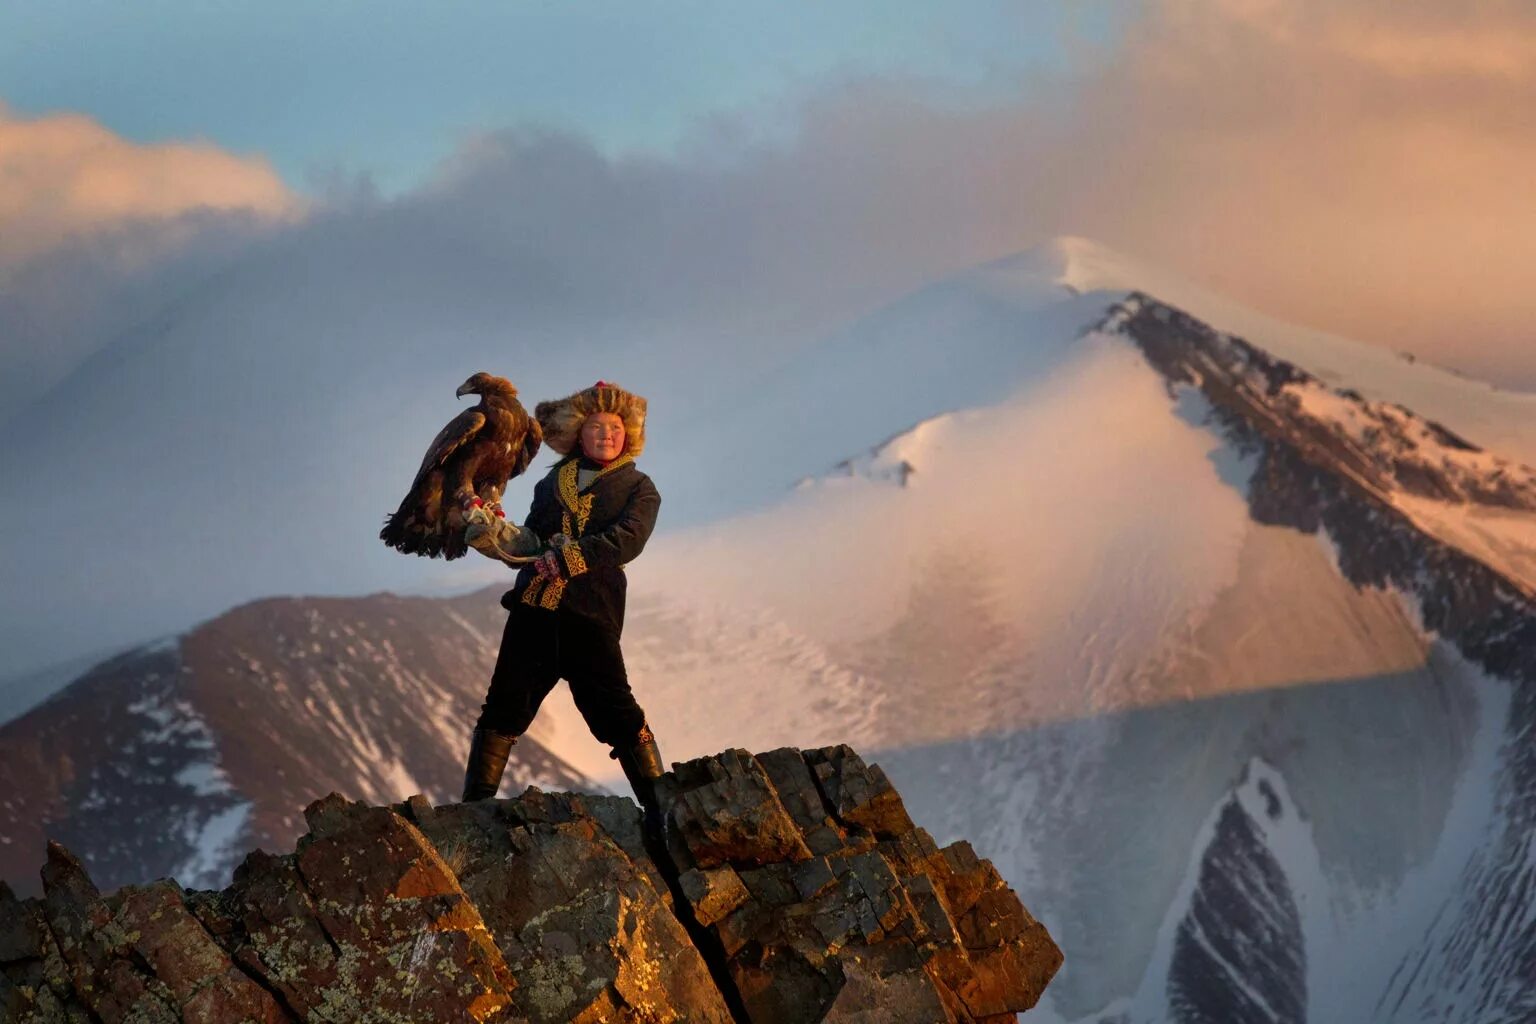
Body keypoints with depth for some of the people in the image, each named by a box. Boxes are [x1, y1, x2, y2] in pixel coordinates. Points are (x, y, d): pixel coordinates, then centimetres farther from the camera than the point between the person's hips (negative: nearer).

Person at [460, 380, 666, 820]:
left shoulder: (638, 487, 10)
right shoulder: (554, 481, 21)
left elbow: (626, 540, -8)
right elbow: (533, 542, 17)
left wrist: (570, 557, -20)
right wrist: (494, 535, -4)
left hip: (589, 611, -4)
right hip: (533, 606, 4)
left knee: (616, 712, -9)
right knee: (504, 707, 3)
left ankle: (660, 807, -5)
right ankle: (474, 805, 8)